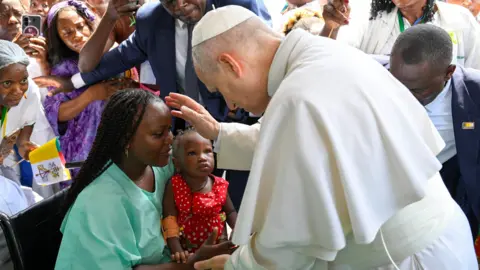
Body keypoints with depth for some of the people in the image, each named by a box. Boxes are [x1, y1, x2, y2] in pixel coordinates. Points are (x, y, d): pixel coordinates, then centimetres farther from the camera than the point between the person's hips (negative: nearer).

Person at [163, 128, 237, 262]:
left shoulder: (220, 185, -3)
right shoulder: (174, 186, -11)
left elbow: (230, 212, 10)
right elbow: (170, 219, -12)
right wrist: (177, 250, -21)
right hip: (189, 251, -2)